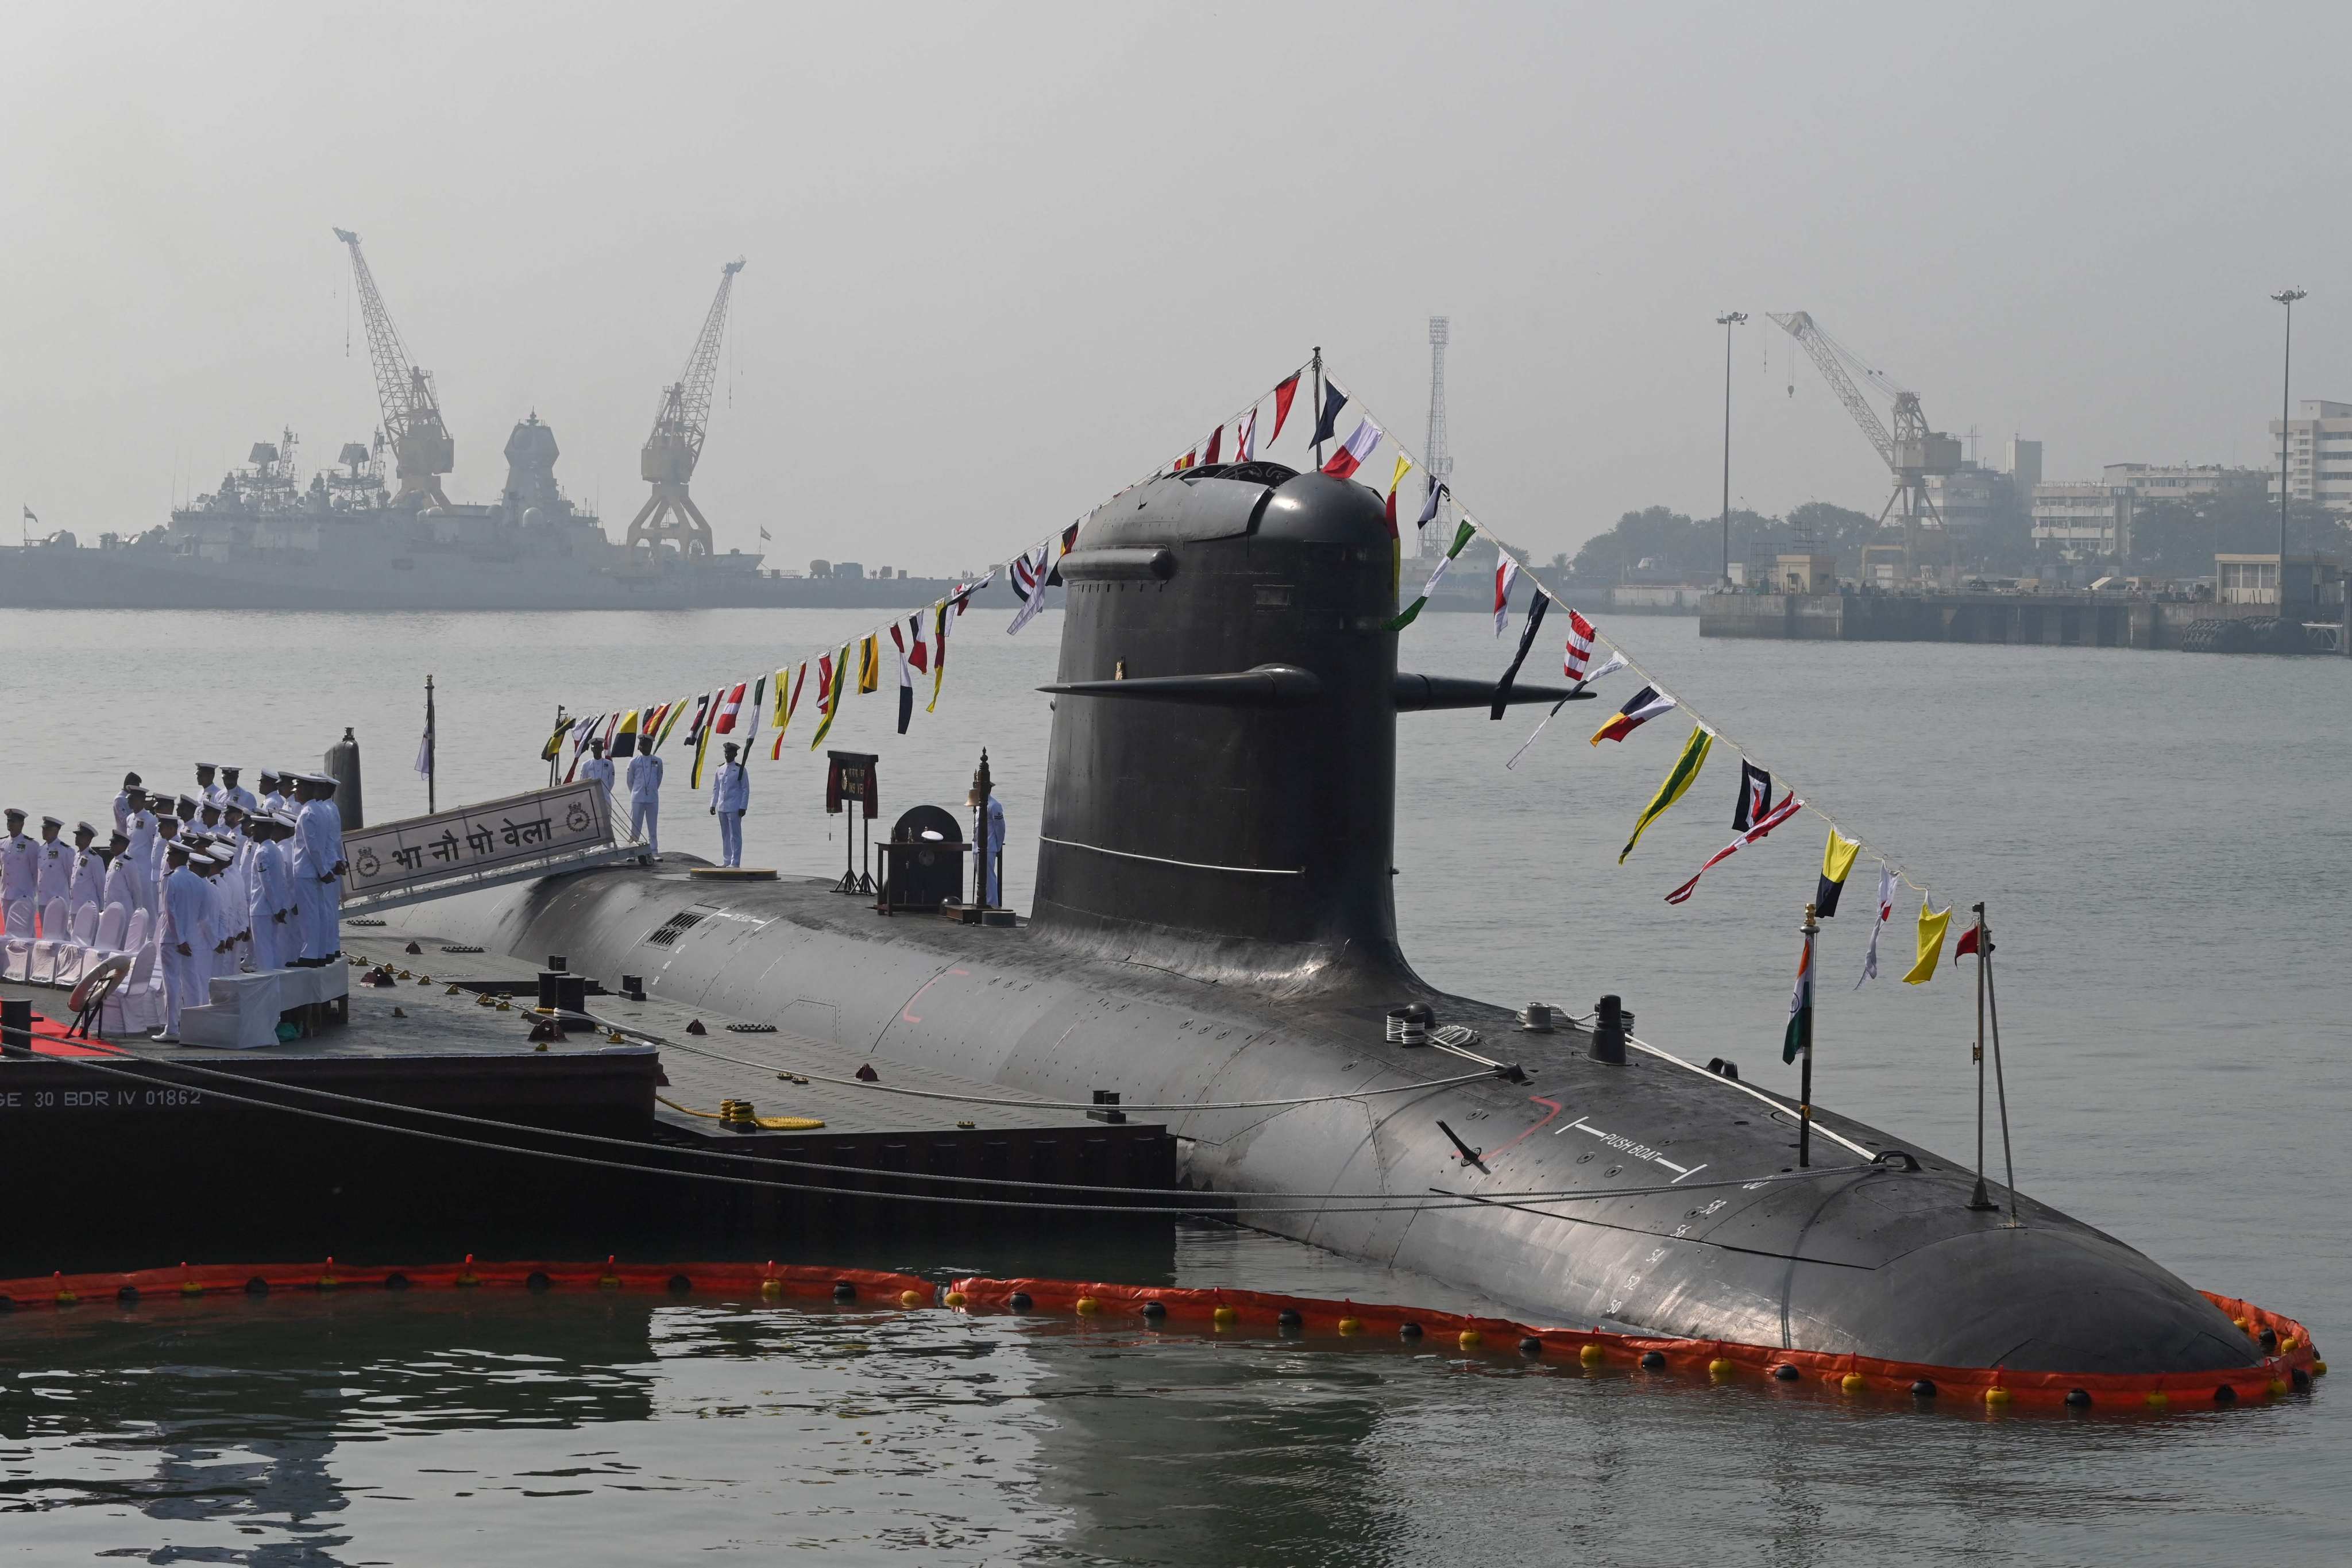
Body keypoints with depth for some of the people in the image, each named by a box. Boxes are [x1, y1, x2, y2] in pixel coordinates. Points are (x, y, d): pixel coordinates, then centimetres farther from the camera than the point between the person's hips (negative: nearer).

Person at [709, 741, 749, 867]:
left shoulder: (741, 770, -3)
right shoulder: (720, 769, 12)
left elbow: (746, 790, -4)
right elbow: (716, 788, 18)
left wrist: (743, 807, -10)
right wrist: (713, 804, 12)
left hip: (734, 808, -6)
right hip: (722, 807, 6)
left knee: (735, 836, -6)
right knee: (725, 836, 11)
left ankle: (735, 863, -5)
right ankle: (726, 861, 16)